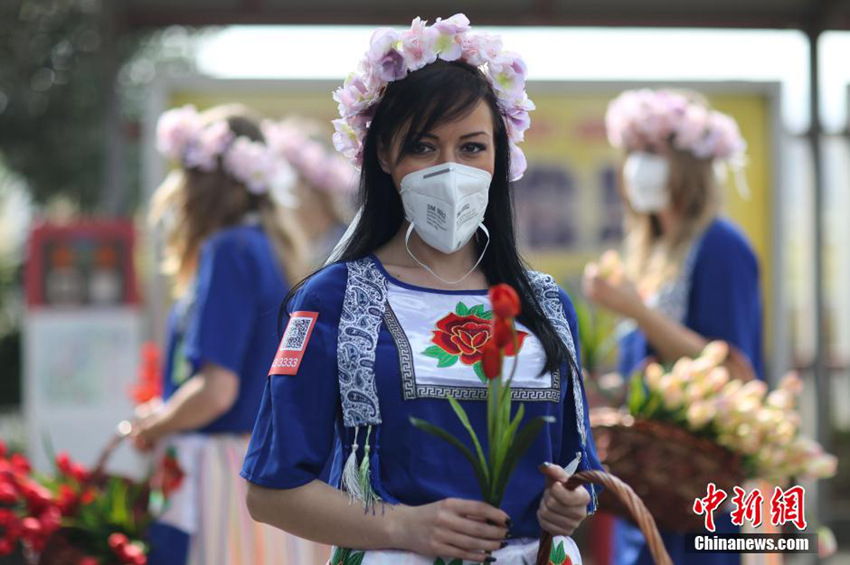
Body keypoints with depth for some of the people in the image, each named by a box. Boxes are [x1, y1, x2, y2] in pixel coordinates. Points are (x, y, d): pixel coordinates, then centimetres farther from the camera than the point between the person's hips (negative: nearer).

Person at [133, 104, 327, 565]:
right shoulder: (274, 250, 12)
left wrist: (152, 428, -4)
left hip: (221, 473, -9)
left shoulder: (228, 251, -14)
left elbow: (215, 390, -21)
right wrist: (167, 414, 22)